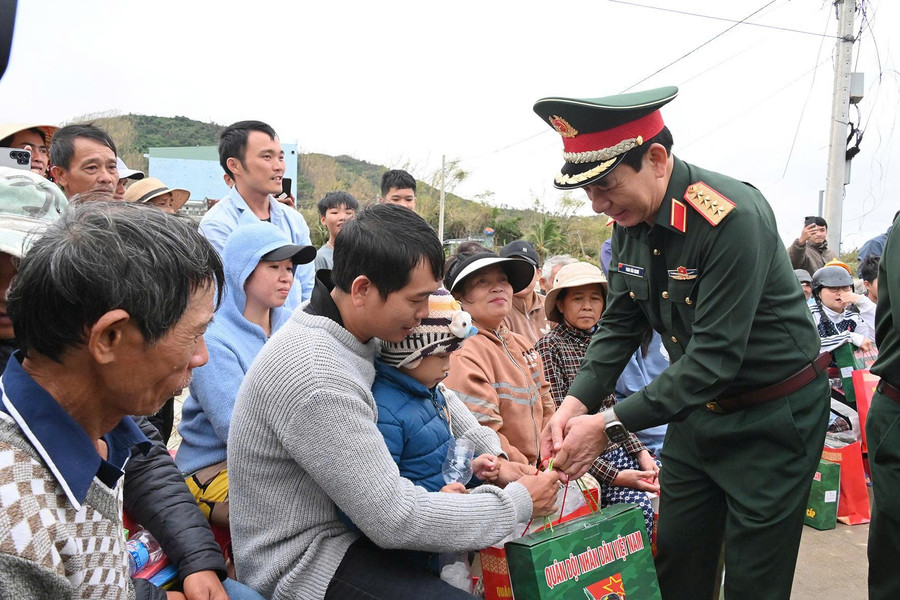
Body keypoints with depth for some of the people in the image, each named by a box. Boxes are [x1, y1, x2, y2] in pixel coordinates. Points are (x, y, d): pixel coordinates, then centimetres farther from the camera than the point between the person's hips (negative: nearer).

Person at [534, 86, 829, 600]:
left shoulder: (734, 218, -28)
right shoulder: (631, 220, -4)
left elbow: (715, 355, -30)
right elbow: (620, 323, 3)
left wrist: (612, 425, -29)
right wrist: (577, 401, -12)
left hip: (773, 416, -7)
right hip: (698, 409, 7)